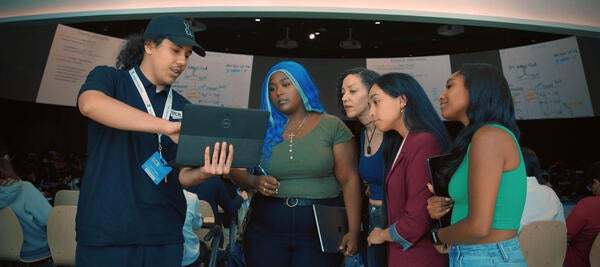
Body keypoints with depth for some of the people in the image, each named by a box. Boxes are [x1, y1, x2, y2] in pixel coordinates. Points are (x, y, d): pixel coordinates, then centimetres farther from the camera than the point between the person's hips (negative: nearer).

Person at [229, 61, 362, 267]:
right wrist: (255, 181, -19)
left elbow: (349, 180, -5)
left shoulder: (332, 126, -3)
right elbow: (236, 170, 3)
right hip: (266, 229, 2)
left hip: (321, 229, -1)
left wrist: (353, 230, -12)